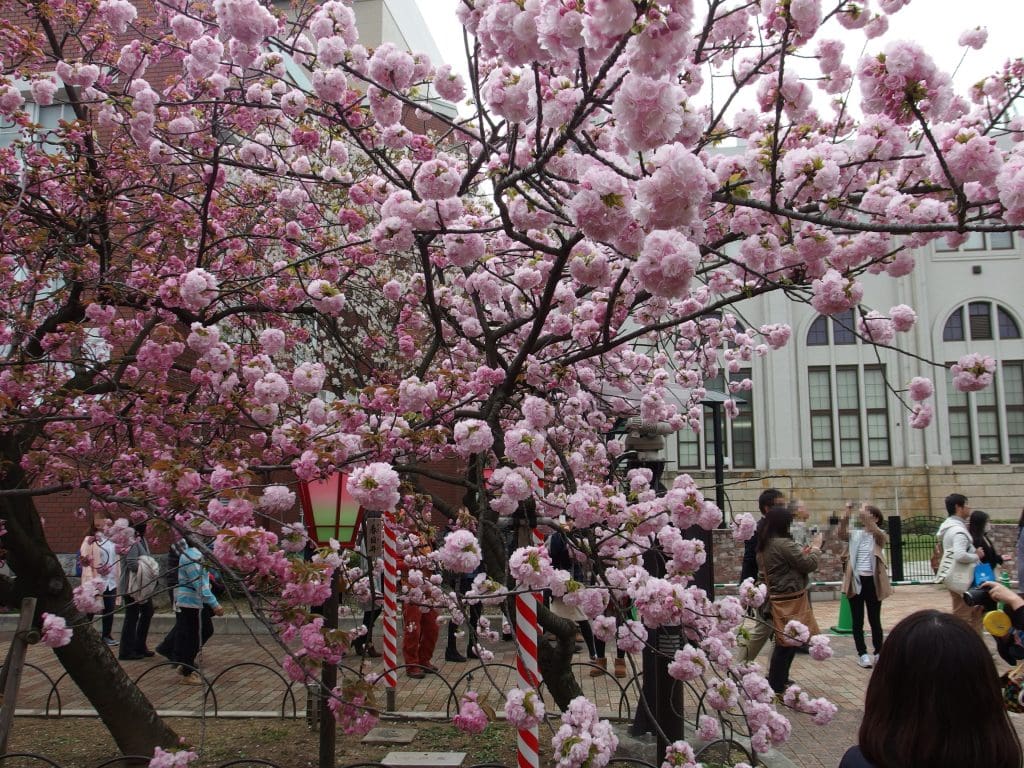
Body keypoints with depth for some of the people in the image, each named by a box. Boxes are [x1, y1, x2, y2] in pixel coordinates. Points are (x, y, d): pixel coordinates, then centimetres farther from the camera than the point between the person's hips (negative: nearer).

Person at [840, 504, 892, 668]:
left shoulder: (880, 535, 0)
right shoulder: (855, 534, 8)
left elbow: (878, 534, -24)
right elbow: (842, 534, -13)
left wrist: (865, 516, -35)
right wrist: (846, 517, -28)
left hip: (872, 581, -2)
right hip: (856, 580, 2)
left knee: (874, 619, 7)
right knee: (857, 620, 6)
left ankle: (878, 653, 21)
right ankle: (862, 653, 14)